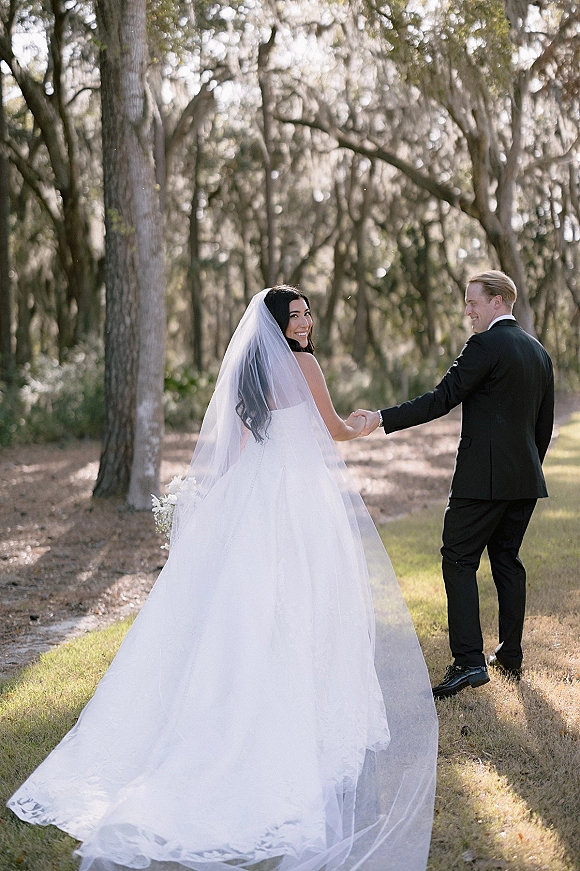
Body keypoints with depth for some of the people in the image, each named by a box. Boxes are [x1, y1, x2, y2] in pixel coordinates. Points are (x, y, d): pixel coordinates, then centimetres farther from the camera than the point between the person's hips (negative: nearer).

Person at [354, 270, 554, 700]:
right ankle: (511, 656, 20)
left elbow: (442, 398, -17)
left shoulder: (485, 345, -12)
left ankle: (469, 661, -10)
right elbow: (545, 423, 17)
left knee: (459, 560, -4)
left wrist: (382, 419, -16)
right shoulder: (539, 351, 14)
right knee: (507, 559, 15)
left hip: (483, 477, -8)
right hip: (526, 479, 8)